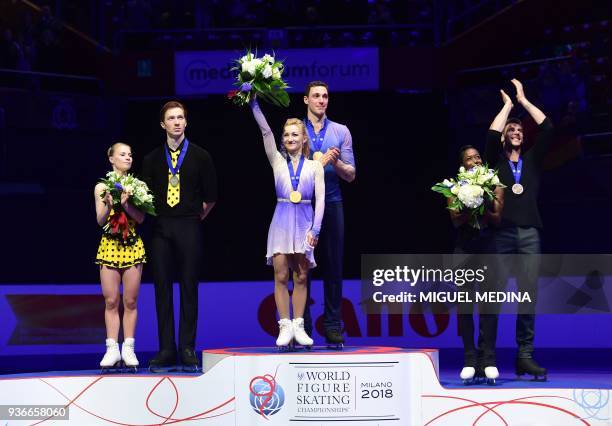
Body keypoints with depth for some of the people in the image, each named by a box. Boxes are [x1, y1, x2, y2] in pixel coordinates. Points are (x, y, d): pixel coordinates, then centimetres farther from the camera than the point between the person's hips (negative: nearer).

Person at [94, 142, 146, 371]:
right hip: (109, 246, -1)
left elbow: (141, 218, -4)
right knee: (111, 301, -2)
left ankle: (128, 349, 5)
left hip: (133, 247, 1)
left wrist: (125, 203, -19)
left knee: (130, 301, 1)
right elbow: (101, 220, -3)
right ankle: (112, 349, 1)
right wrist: (109, 204, -20)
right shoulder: (102, 187, 4)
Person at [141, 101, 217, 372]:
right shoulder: (152, 160, 10)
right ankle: (166, 351, 3)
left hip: (189, 228, -2)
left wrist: (197, 217, 10)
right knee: (162, 289, 0)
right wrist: (154, 215, 5)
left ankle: (188, 350, 1)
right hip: (160, 229, 2)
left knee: (189, 288, -1)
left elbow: (211, 197, 8)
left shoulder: (200, 157, 5)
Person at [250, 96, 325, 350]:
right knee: (281, 276, -5)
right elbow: (265, 131, -1)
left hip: (304, 222, 0)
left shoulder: (314, 166, 5)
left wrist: (315, 229, -10)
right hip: (282, 221, 0)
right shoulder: (277, 162, 7)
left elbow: (320, 199, 0)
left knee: (300, 277, 2)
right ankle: (285, 327, -4)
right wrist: (254, 103, -9)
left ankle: (298, 327, 5)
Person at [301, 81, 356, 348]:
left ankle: (333, 327, 4)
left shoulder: (341, 132, 10)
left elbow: (350, 174, 6)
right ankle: (302, 328, 4)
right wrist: (317, 163, -12)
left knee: (333, 265, 0)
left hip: (331, 203, 1)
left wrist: (336, 162, -14)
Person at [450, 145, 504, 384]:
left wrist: (482, 210, -15)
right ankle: (470, 361, 2)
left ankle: (488, 360, -9)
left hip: (488, 247, -1)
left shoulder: (494, 186, 9)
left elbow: (497, 218, 2)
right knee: (464, 303, -2)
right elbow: (456, 219, -1)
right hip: (464, 247, 1)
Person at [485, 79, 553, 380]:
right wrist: (507, 104, 7)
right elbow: (491, 135, -5)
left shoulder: (532, 160, 18)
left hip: (529, 233, 2)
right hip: (501, 232, -2)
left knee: (529, 294, -7)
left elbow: (547, 129, 8)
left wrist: (523, 100, 12)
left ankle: (525, 355, -6)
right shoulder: (496, 161, 13)